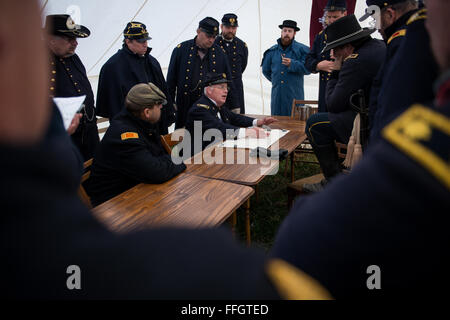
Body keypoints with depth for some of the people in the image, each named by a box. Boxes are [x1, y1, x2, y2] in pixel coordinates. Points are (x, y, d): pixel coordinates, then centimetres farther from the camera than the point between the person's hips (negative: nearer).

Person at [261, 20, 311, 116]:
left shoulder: (302, 49, 1)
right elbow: (266, 70, 23)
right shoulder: (272, 50, 13)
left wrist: (292, 64, -21)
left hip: (294, 94, -3)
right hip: (277, 94, 4)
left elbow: (307, 68, -11)